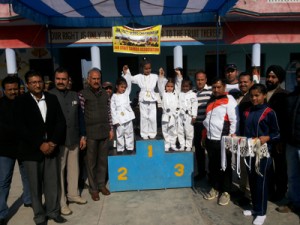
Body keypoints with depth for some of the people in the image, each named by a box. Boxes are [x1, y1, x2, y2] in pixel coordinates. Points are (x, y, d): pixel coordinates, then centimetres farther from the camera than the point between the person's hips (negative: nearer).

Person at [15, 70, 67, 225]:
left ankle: (53, 211, 27)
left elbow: (61, 121, 3)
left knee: (52, 182, 9)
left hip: (51, 147, 3)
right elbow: (21, 127, -10)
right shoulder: (21, 102, -3)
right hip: (32, 150, -2)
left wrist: (54, 142, -8)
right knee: (35, 185, 9)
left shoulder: (52, 99, 5)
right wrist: (40, 144, -14)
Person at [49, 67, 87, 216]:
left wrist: (82, 135, 9)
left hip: (74, 140, 5)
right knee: (59, 171, 3)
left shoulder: (74, 95, 8)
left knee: (74, 169, 14)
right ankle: (61, 202, 16)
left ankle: (73, 194, 31)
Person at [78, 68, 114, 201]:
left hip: (104, 132, 4)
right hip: (90, 133, -4)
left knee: (103, 160, 12)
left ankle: (102, 184, 28)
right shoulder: (83, 94, -6)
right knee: (91, 162, 7)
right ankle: (93, 188, 20)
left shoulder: (105, 94, 8)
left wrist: (111, 129, 9)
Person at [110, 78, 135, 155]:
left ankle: (129, 148, 18)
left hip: (128, 118, 3)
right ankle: (120, 149, 14)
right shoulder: (114, 97, -1)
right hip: (120, 119, -3)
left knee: (129, 133, 8)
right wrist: (115, 120, -9)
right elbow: (112, 109, -4)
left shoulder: (126, 95, 9)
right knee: (120, 134, 3)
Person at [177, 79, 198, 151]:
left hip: (188, 115, -4)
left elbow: (194, 105, -5)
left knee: (189, 131, 0)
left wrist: (194, 116, -9)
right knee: (180, 131, 6)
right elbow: (178, 104, 14)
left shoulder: (193, 94, -1)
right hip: (180, 115, 4)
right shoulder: (180, 94, 12)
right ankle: (182, 145, 15)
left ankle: (188, 146, 11)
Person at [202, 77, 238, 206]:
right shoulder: (211, 100, 14)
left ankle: (226, 192, 20)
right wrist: (204, 136, 17)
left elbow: (234, 121, -13)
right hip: (210, 139, 7)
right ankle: (215, 188, 31)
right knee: (212, 165, 15)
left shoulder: (229, 100, -8)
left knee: (225, 167, 7)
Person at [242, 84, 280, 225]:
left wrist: (266, 138, -23)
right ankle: (255, 207, 32)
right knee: (251, 181, 15)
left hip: (263, 152, -6)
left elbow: (277, 134, -7)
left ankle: (261, 212, 19)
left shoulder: (269, 112, -8)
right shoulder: (247, 112, 9)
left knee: (261, 182, 4)